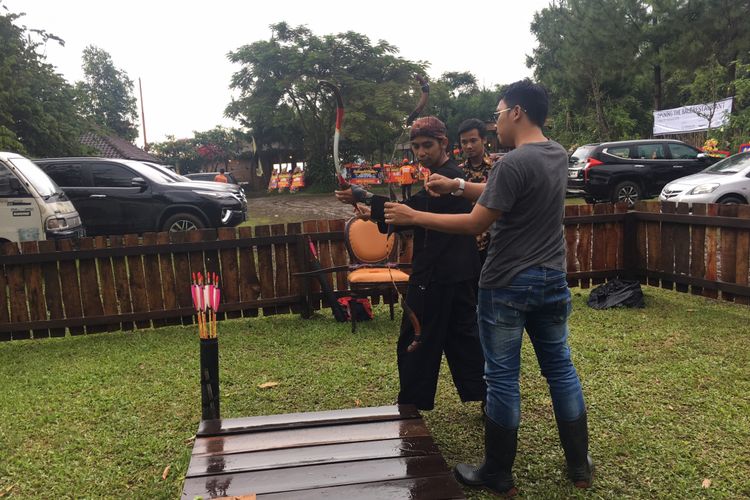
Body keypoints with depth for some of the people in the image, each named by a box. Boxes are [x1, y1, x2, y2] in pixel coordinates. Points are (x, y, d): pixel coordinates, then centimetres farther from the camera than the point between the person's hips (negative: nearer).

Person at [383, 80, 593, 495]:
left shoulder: (513, 163, -19)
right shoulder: (558, 154, 8)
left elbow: (475, 224, -17)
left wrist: (412, 217, -10)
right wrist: (457, 186, 12)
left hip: (508, 286, -8)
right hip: (552, 281, 8)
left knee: (502, 378, 4)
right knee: (561, 369, 17)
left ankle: (498, 476, 19)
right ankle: (580, 466, 29)